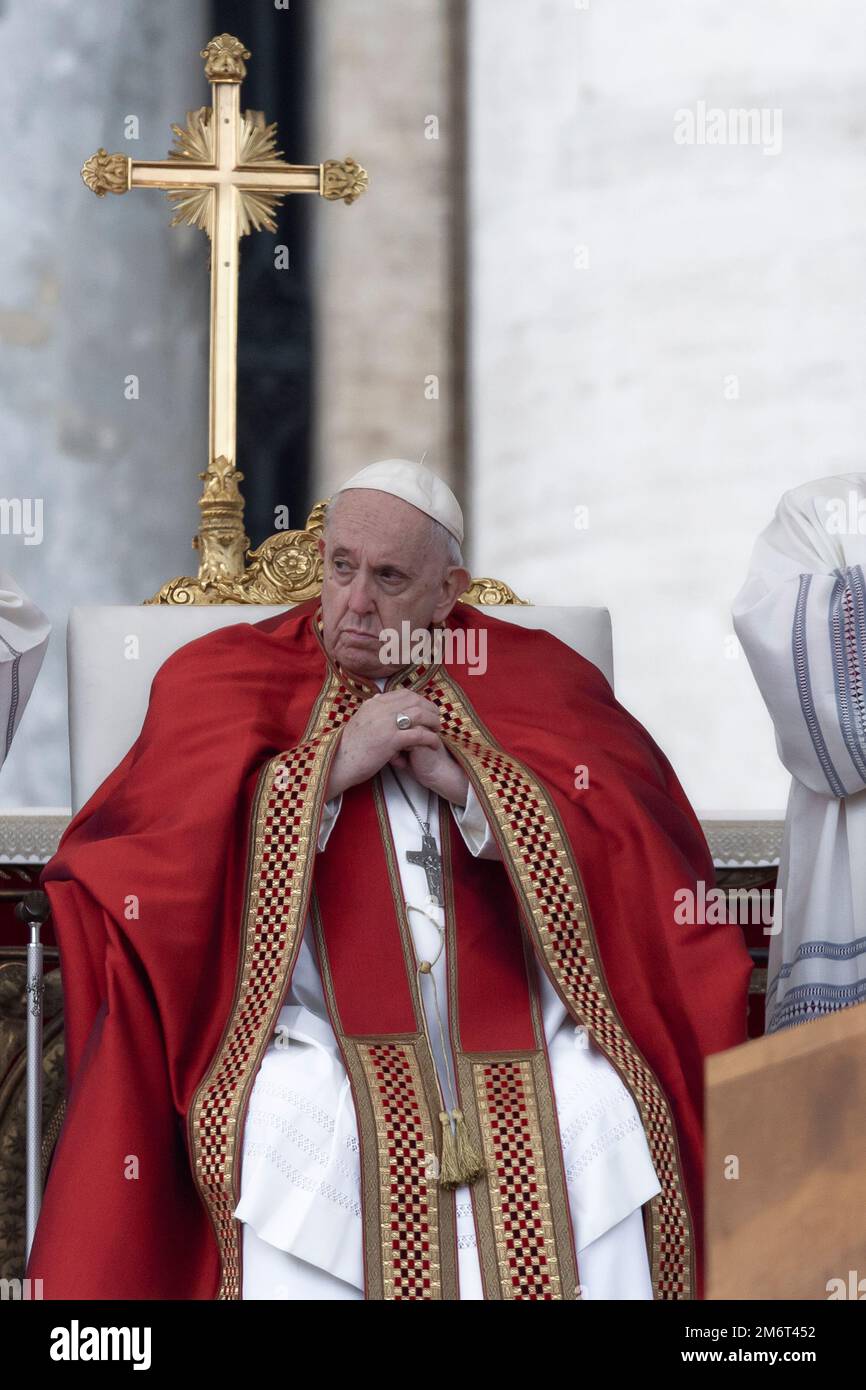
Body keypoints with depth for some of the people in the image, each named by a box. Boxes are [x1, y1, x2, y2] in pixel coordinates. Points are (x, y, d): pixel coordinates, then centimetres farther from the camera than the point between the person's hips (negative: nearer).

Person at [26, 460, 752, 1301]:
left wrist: (466, 783, -6)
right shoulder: (228, 679, 13)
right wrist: (333, 764, -7)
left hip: (516, 1026, 1)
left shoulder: (530, 679, 16)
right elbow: (151, 853, -3)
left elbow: (633, 856, 3)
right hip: (320, 1032, -1)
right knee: (289, 1128, -33)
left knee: (604, 1120, -28)